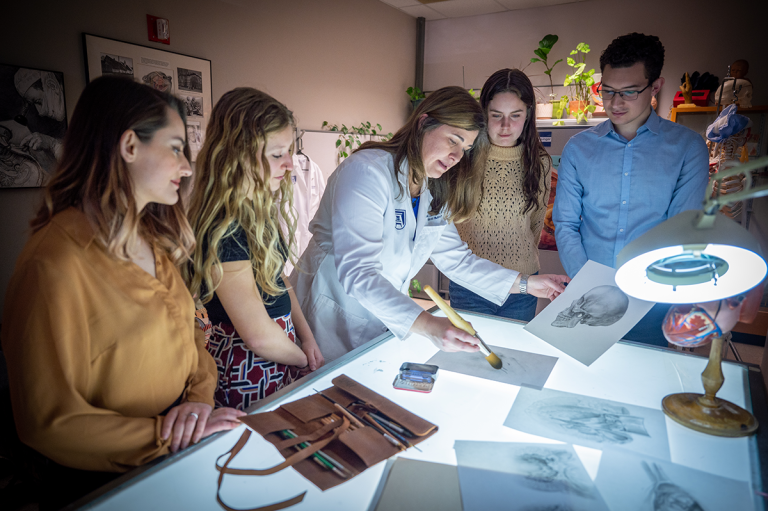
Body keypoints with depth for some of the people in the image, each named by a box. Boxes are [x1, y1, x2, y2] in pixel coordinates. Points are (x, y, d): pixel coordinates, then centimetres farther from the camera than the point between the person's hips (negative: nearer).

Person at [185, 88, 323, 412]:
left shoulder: (260, 209, 2)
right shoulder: (223, 229, -27)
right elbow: (259, 334, -23)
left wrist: (307, 337, 3)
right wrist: (305, 360, -6)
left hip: (279, 347, 8)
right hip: (247, 372, -8)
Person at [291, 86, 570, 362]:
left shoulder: (434, 192, 4)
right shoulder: (367, 171, -23)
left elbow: (455, 257, 7)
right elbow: (357, 272, -31)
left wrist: (524, 283, -1)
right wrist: (426, 325, -42)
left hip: (388, 318, 7)